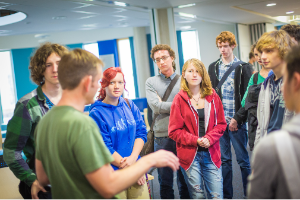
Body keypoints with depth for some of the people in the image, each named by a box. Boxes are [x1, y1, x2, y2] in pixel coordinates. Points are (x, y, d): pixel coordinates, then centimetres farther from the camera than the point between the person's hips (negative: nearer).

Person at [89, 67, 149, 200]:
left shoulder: (130, 106, 6)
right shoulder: (96, 113, -10)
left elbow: (141, 133, 3)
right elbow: (105, 149, -12)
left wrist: (133, 158, -13)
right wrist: (130, 169, -11)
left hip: (136, 168, 4)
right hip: (113, 173, -4)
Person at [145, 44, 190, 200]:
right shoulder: (151, 82, 6)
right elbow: (156, 107, -8)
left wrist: (164, 105, -9)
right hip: (162, 137, 0)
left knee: (184, 181, 10)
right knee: (165, 183, 10)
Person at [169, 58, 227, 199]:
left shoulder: (212, 96, 6)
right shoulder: (179, 99, -2)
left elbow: (221, 124, 8)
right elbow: (174, 131, -3)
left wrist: (210, 138, -10)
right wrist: (195, 140, -14)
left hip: (211, 154, 2)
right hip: (189, 155, -2)